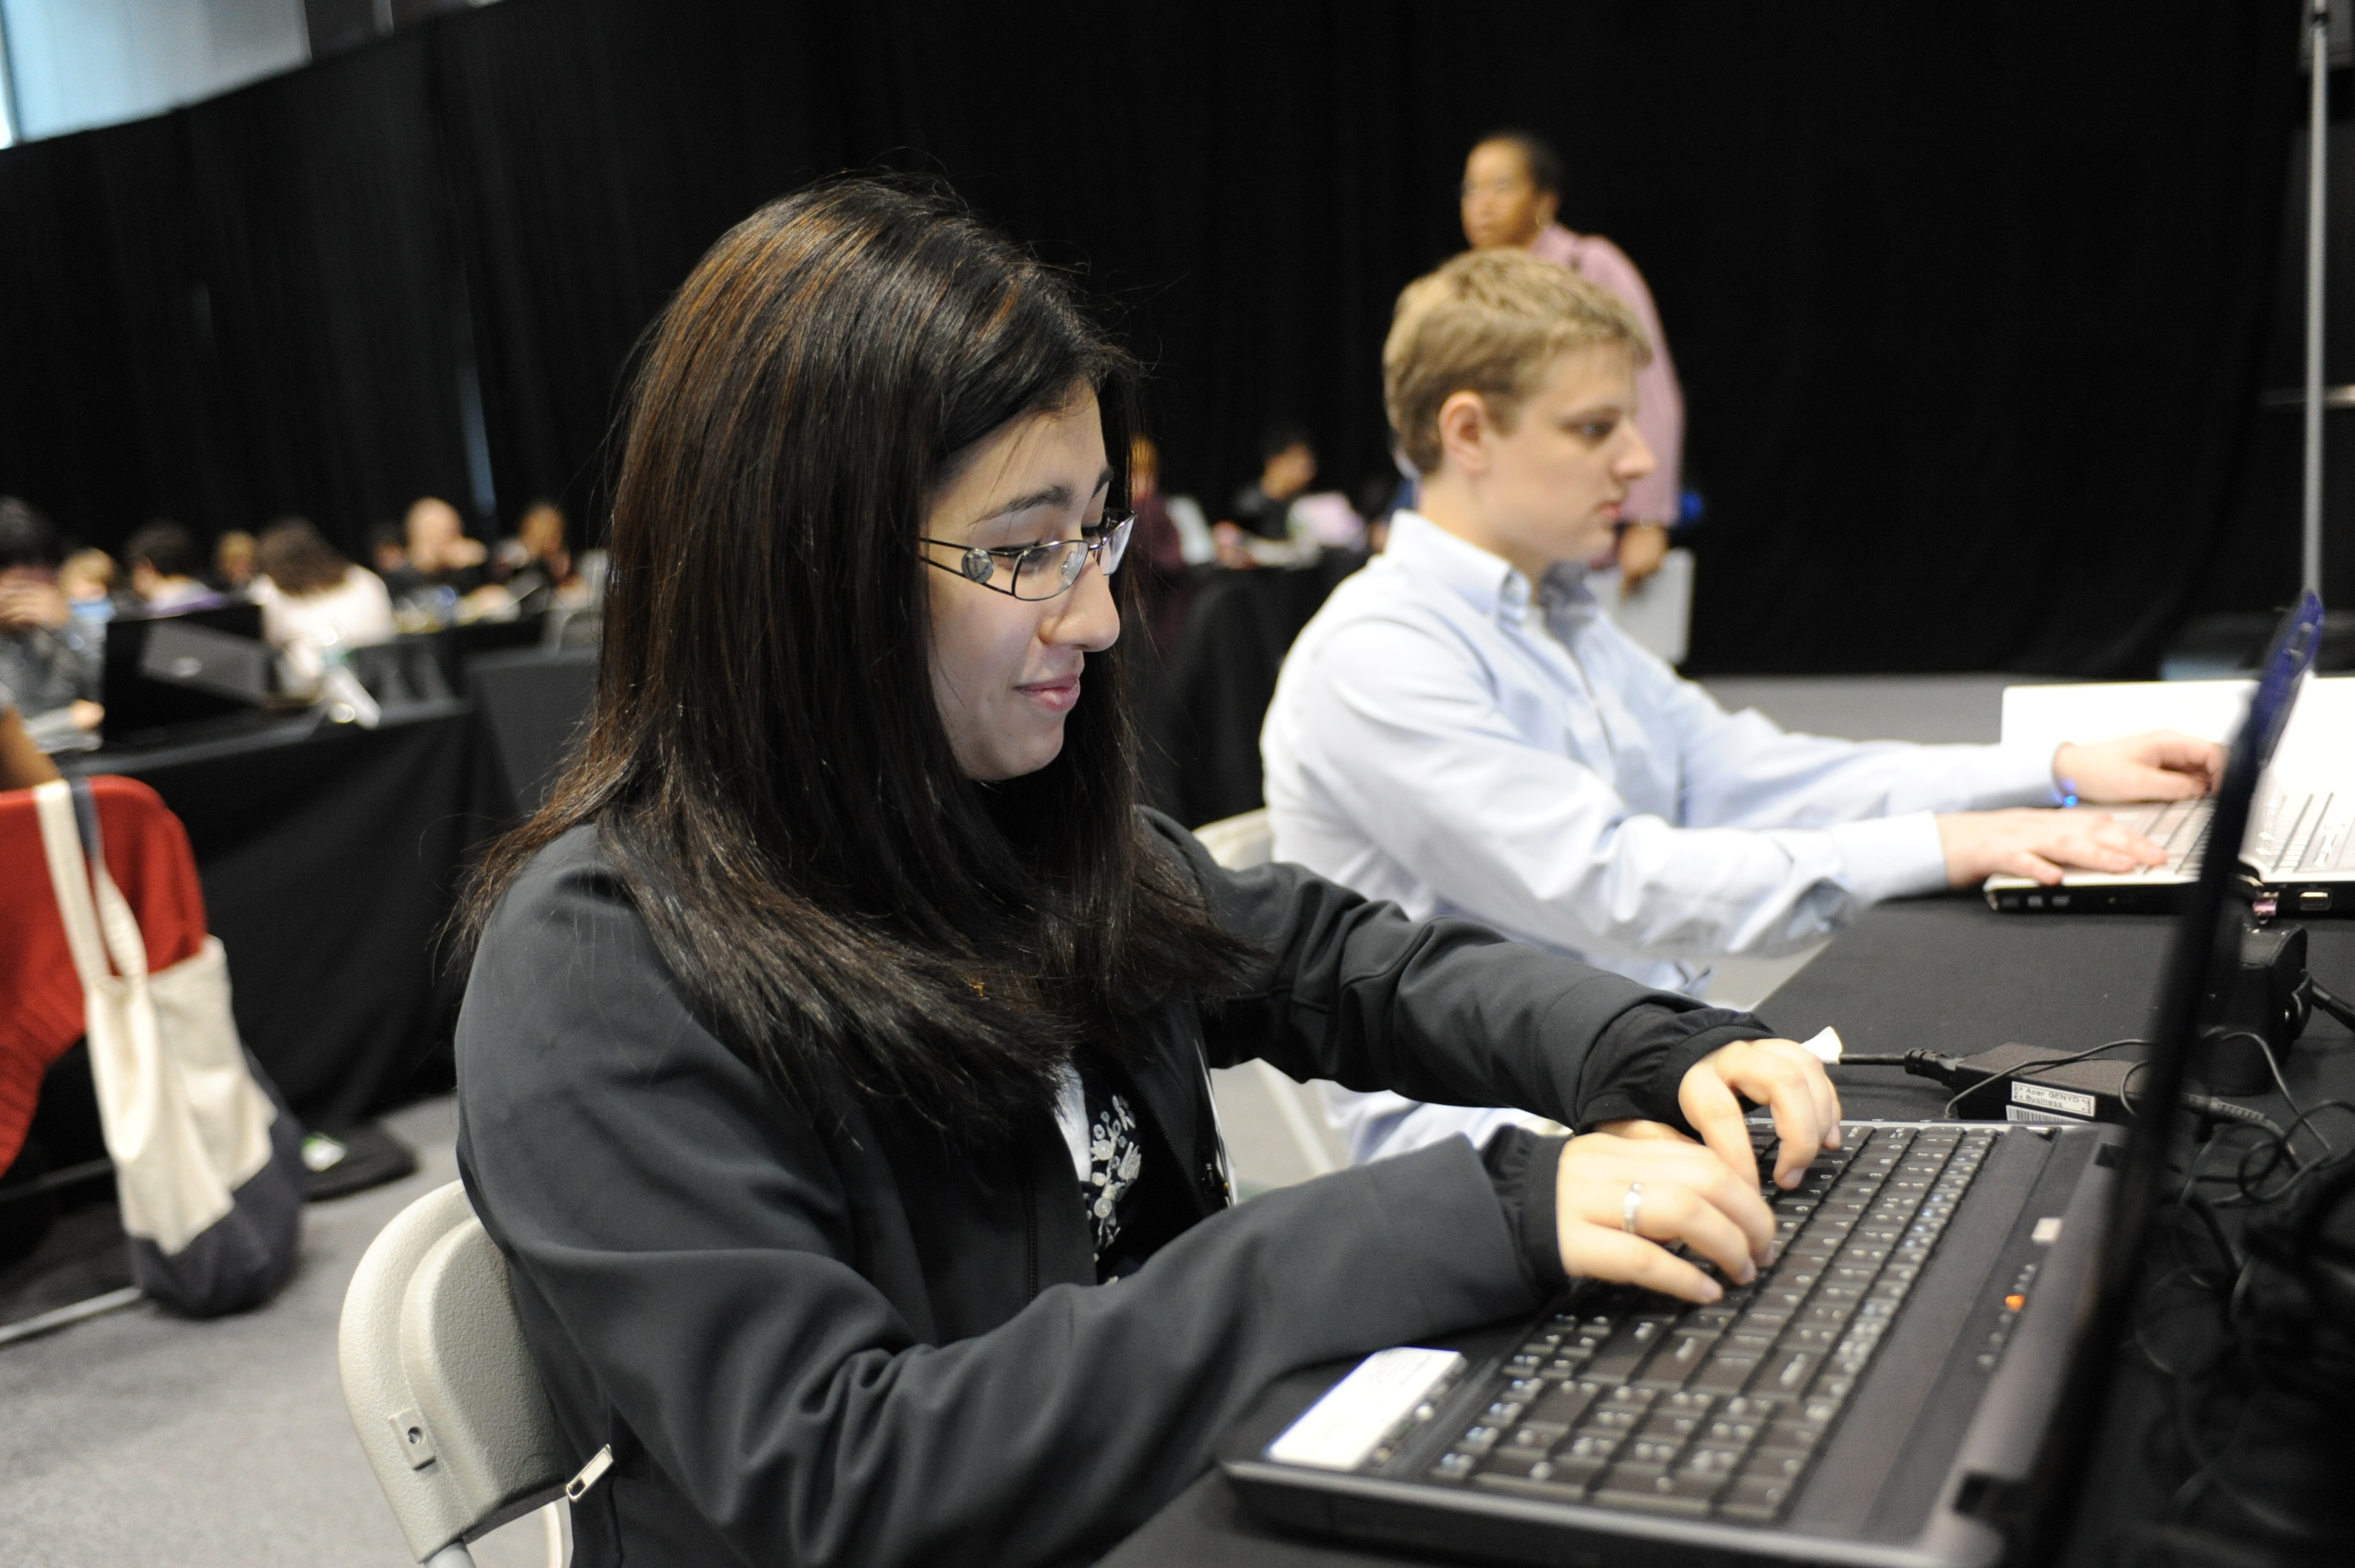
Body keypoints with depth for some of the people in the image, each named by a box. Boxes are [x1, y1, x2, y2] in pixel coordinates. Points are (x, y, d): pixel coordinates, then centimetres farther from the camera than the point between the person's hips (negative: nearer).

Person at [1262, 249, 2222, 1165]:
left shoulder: (1565, 620, 17)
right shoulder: (1376, 657, -15)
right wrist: (1936, 850, -24)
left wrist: (2059, 773, 5)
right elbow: (1609, 891, -23)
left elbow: (1747, 776, 12)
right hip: (1491, 1132, -8)